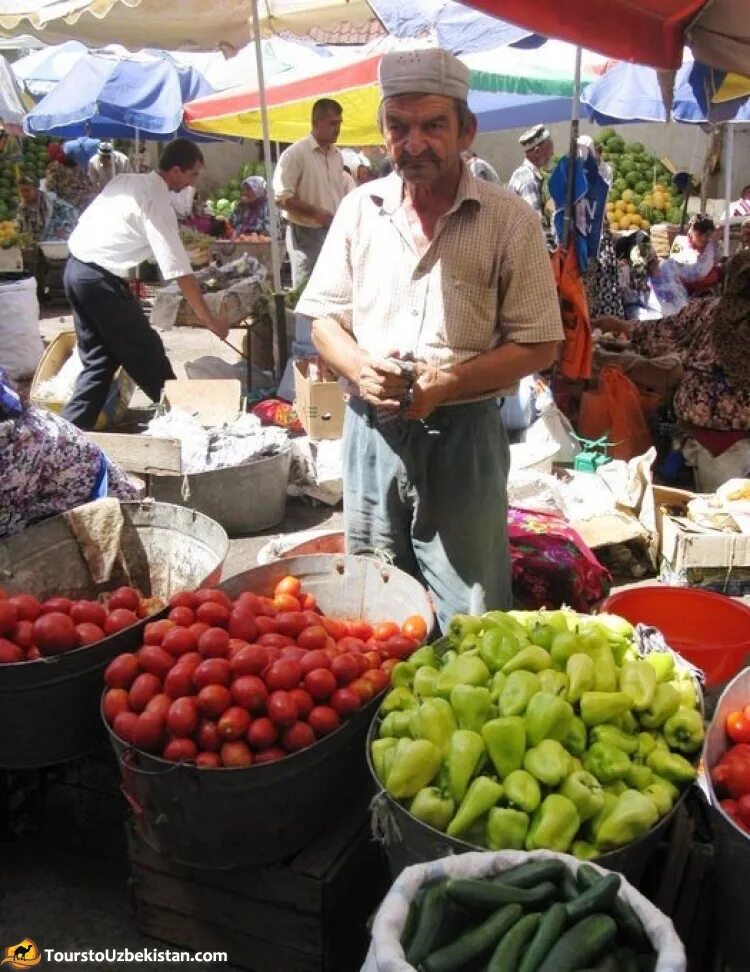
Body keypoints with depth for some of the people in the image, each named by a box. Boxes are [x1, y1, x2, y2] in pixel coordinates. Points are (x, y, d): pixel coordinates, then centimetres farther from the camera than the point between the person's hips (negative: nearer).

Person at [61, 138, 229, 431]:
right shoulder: (158, 204, -13)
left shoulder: (125, 180, 12)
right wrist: (209, 320, -13)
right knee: (146, 353, 6)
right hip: (100, 278, -9)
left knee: (99, 359, 14)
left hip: (75, 268, 9)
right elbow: (180, 271, -17)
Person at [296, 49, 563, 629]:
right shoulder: (360, 209, 4)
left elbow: (538, 345, -5)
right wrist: (359, 367, -13)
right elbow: (324, 316, 9)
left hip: (464, 435, -3)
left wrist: (450, 382, -19)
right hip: (371, 429, 3)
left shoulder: (510, 221, -6)